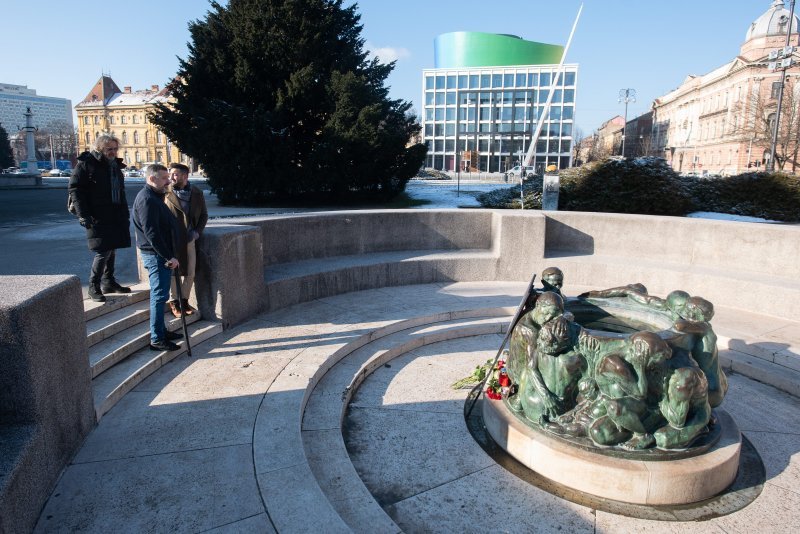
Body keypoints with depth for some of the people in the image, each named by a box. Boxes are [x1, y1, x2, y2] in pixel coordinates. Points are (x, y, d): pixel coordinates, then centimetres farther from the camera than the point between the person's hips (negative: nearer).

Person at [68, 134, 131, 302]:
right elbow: (74, 189, -9)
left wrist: (125, 214, 19)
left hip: (116, 217, 7)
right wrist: (83, 215, -17)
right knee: (103, 252, -9)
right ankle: (93, 287, 3)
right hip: (98, 217, -7)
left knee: (111, 250, 13)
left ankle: (109, 282, 26)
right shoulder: (86, 164, -5)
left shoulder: (115, 165, 16)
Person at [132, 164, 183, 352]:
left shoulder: (155, 197, 17)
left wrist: (169, 255, 18)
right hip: (156, 256, -10)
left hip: (161, 255, 10)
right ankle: (157, 339, 1)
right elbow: (151, 233, -23)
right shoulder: (146, 199, -17)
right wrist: (169, 257, -22)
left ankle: (161, 331, 28)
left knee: (160, 295, 17)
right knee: (159, 296, -6)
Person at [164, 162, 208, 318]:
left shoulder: (197, 193, 3)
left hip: (190, 240, 3)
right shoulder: (166, 193, -7)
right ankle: (173, 302, 22)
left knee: (190, 273, 9)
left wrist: (197, 231, -3)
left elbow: (204, 214, 10)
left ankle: (184, 300, 26)